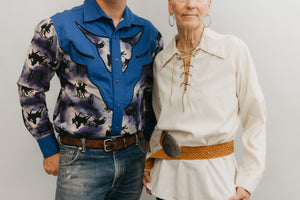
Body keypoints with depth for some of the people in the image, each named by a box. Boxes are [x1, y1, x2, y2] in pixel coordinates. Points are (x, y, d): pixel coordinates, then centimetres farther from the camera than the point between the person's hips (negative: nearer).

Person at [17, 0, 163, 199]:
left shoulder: (149, 33, 5)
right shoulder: (57, 28, -7)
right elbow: (30, 88, 0)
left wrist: (145, 142, 12)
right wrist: (50, 151, 1)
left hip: (133, 158, 4)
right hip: (81, 160, -3)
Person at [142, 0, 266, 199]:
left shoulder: (234, 50, -9)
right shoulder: (161, 60, 3)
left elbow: (255, 118, -6)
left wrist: (247, 182, -8)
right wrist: (150, 161, 5)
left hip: (215, 174, -3)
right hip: (168, 174, 3)